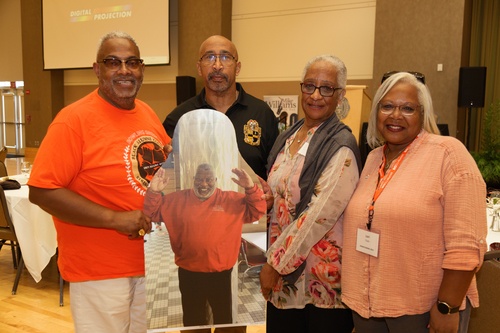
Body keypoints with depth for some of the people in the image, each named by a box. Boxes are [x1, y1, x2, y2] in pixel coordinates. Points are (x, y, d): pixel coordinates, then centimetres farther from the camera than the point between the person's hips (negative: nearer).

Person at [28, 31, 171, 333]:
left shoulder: (148, 114, 4)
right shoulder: (74, 119, -16)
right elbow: (42, 191, -19)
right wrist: (115, 219, -24)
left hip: (152, 263, 7)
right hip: (100, 272, -6)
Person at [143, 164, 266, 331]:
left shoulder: (231, 199, -3)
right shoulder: (177, 199, 0)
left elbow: (257, 211, -6)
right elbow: (153, 213, 2)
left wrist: (250, 188, -22)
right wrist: (154, 191, -16)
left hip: (220, 273, -1)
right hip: (188, 274, 1)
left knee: (224, 319, 19)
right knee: (193, 320, 20)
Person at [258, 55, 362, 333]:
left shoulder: (340, 147, -16)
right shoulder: (289, 137, 6)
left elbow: (319, 216, -21)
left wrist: (275, 265, -15)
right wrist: (265, 195, -7)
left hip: (322, 277, -6)